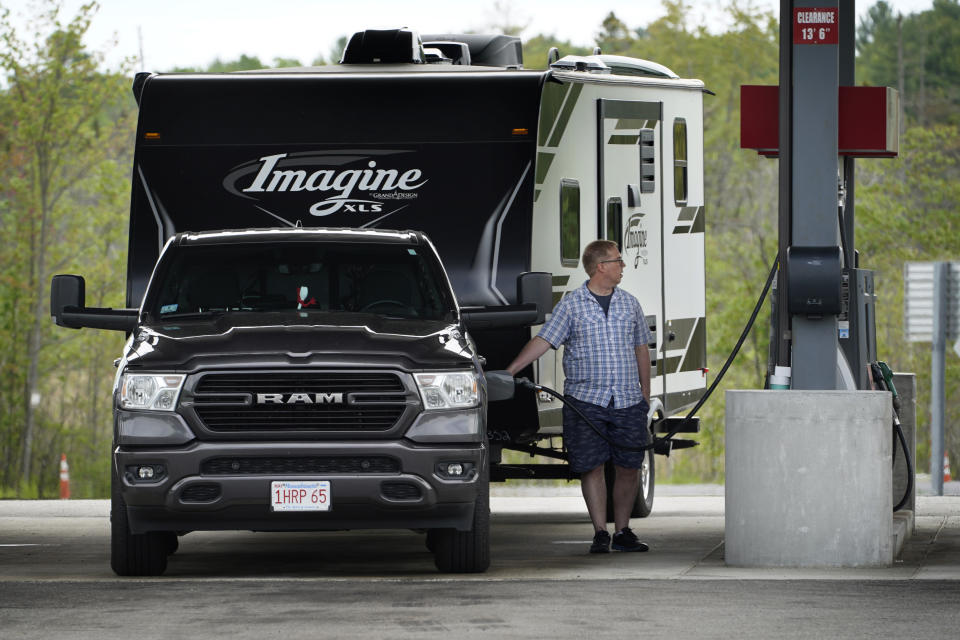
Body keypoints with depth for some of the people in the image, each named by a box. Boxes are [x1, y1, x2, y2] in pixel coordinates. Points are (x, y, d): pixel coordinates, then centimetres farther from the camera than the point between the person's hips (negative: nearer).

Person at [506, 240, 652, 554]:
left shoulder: (629, 304, 12)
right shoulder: (571, 304, 0)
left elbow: (641, 350, 18)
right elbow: (543, 340, -5)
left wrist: (645, 393, 13)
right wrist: (508, 371, -14)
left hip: (628, 401, 3)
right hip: (585, 400, -3)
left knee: (629, 467, 2)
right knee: (591, 467, -4)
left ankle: (623, 531, 14)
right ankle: (600, 533, 3)